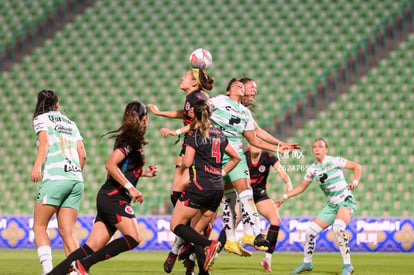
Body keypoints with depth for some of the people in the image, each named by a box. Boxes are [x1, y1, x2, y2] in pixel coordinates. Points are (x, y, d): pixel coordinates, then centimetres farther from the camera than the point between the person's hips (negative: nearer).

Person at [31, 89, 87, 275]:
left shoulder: (41, 119, 8)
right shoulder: (70, 122, 23)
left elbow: (45, 142, -11)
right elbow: (82, 154, 17)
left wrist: (37, 166, -24)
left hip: (54, 178, -5)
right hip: (76, 180, 5)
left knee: (39, 227, 0)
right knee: (66, 232, 2)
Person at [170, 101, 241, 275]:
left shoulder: (194, 135, -4)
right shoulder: (219, 134, 17)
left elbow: (187, 162, -11)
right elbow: (236, 157, 24)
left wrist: (181, 162, 10)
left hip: (200, 184, -7)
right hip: (218, 188, 7)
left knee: (176, 225, -2)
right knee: (197, 231, 13)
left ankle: (208, 245, -23)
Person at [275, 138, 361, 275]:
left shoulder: (334, 161, -10)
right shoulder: (312, 169, 5)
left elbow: (356, 166, -5)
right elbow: (301, 187, 17)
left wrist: (355, 182, -20)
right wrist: (284, 197, 10)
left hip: (346, 201, -6)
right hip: (331, 205, 6)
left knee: (338, 228, -34)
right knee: (310, 232, 0)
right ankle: (307, 263, 24)